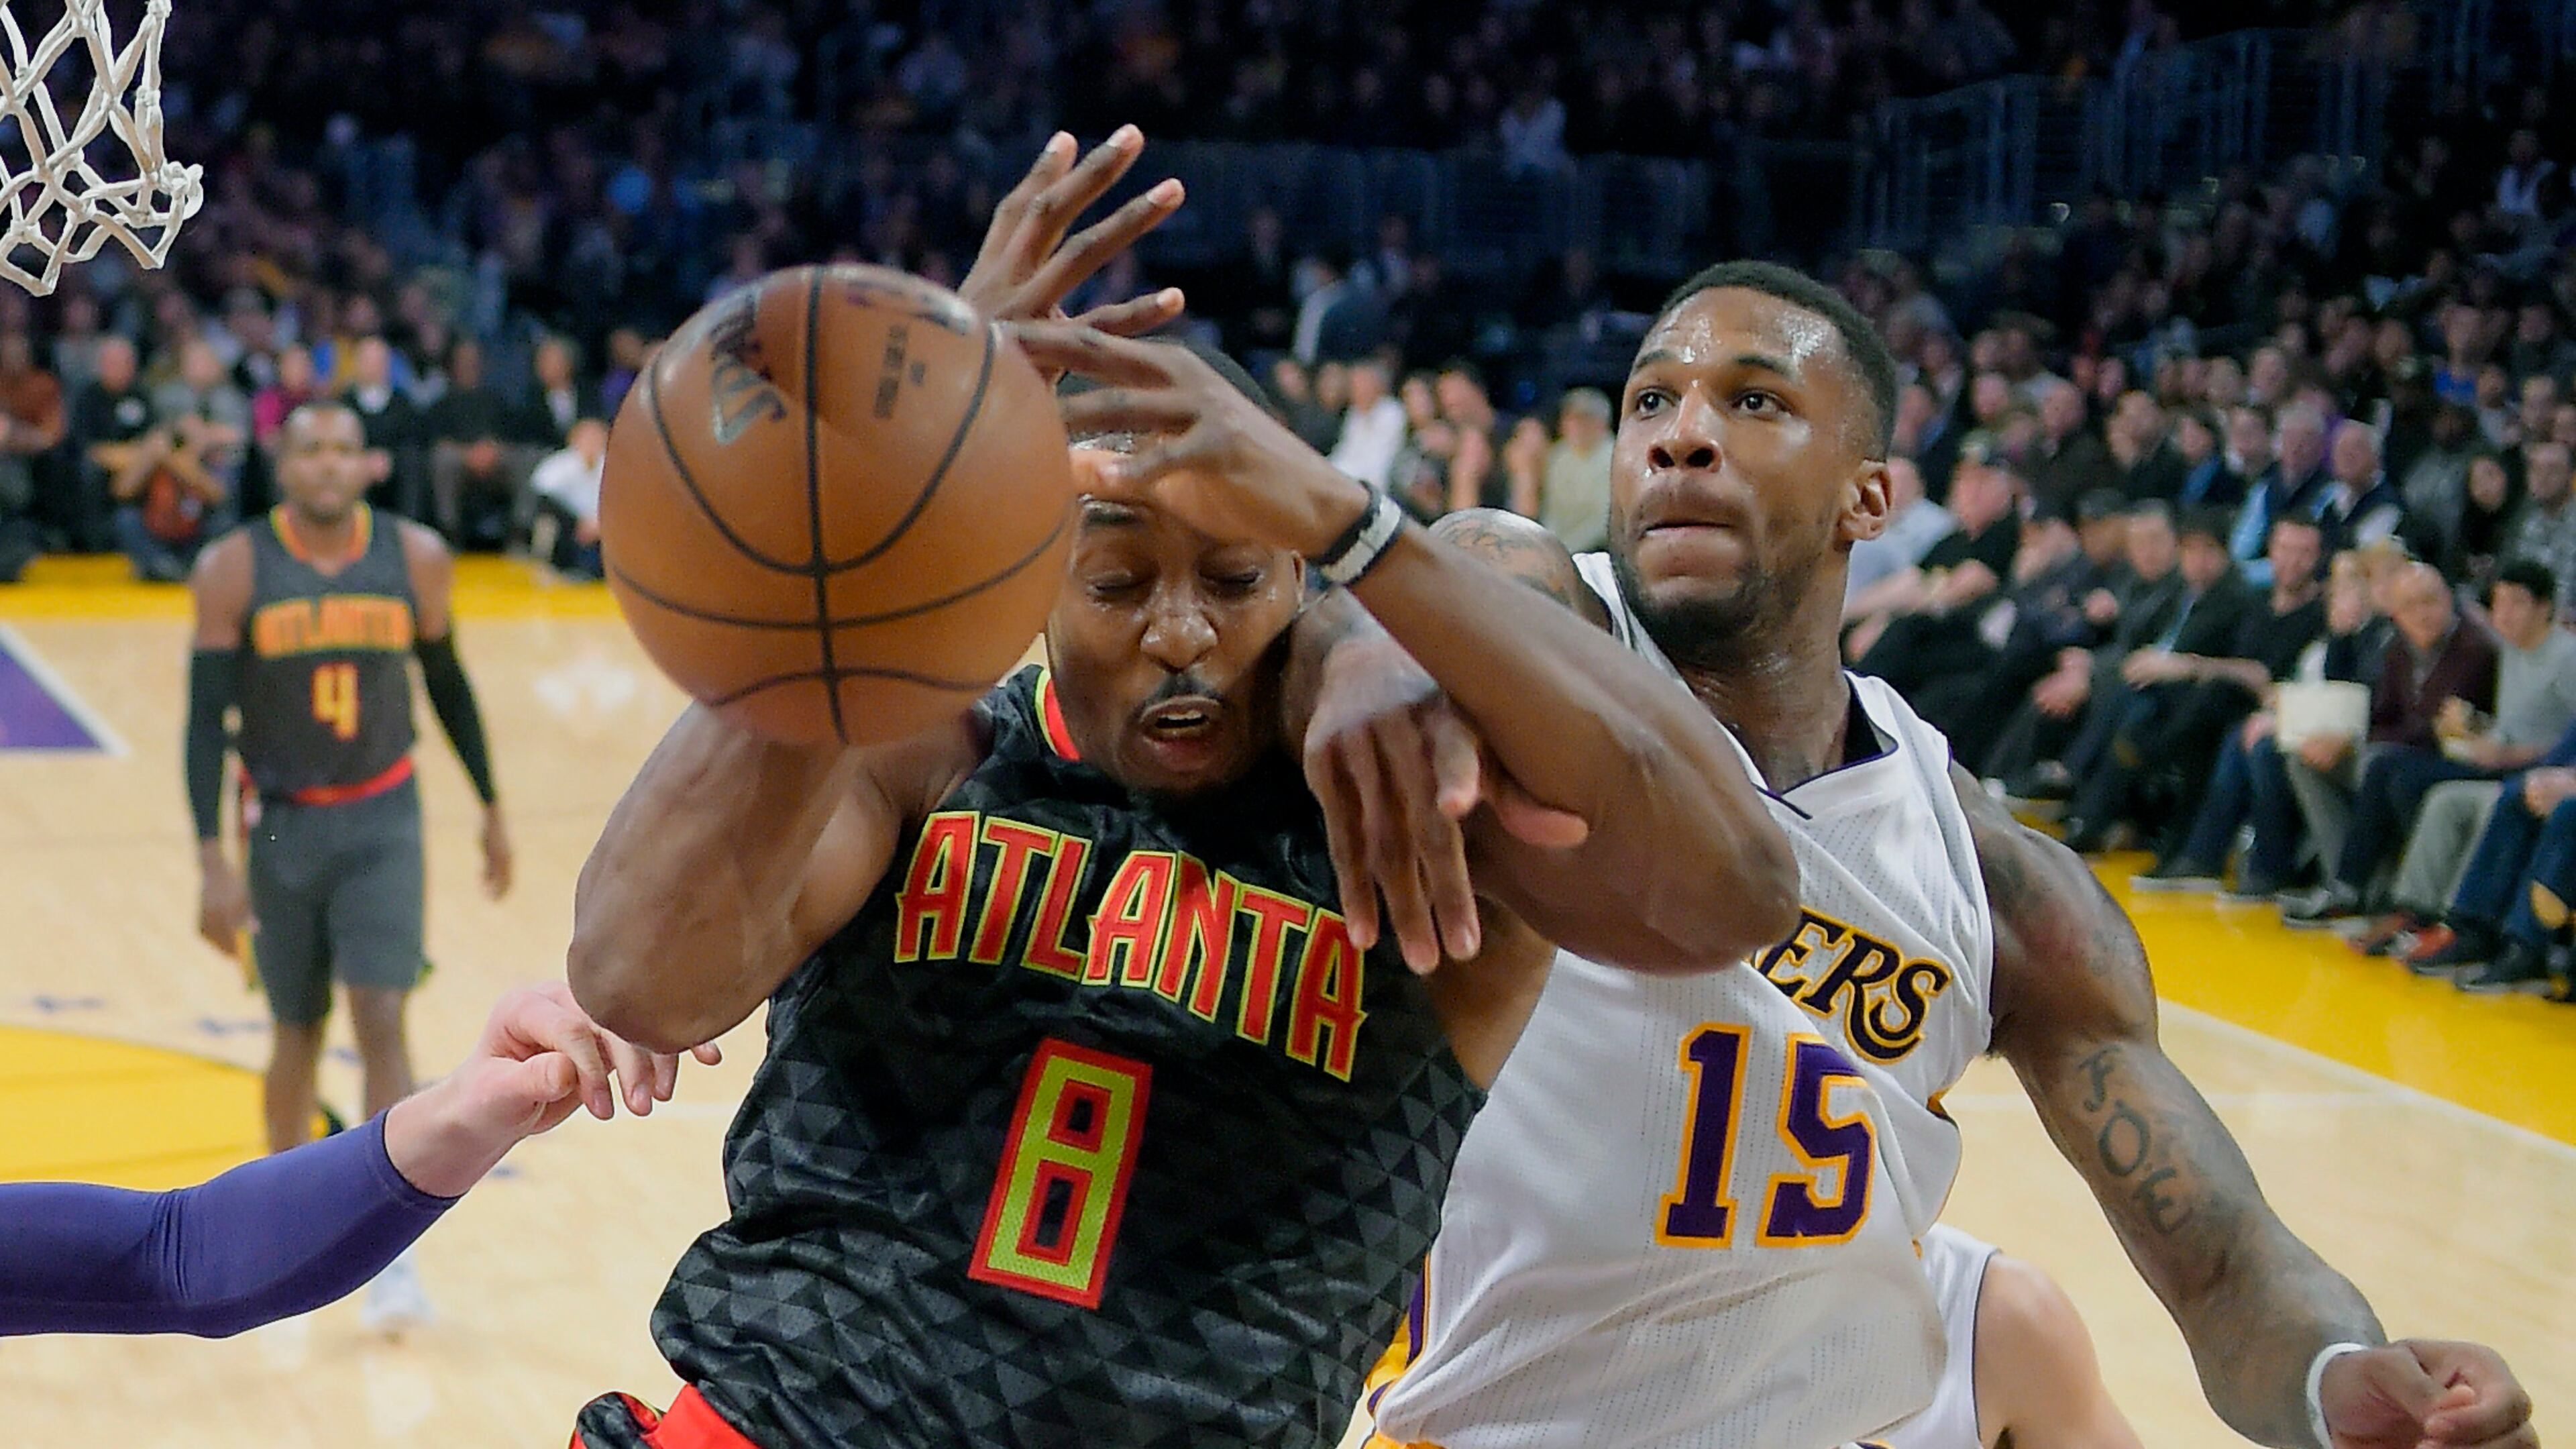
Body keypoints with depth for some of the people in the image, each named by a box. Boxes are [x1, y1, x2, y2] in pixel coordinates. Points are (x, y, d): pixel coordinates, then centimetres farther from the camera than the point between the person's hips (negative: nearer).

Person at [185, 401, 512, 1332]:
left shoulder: (416, 560, -6)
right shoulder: (234, 571, -11)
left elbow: (447, 686, 8)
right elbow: (206, 718, -11)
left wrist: (491, 809, 13)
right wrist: (213, 862, -18)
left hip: (383, 819, 0)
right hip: (281, 824, 0)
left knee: (382, 1020, -12)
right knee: (299, 1030, 11)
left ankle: (392, 1254, -11)